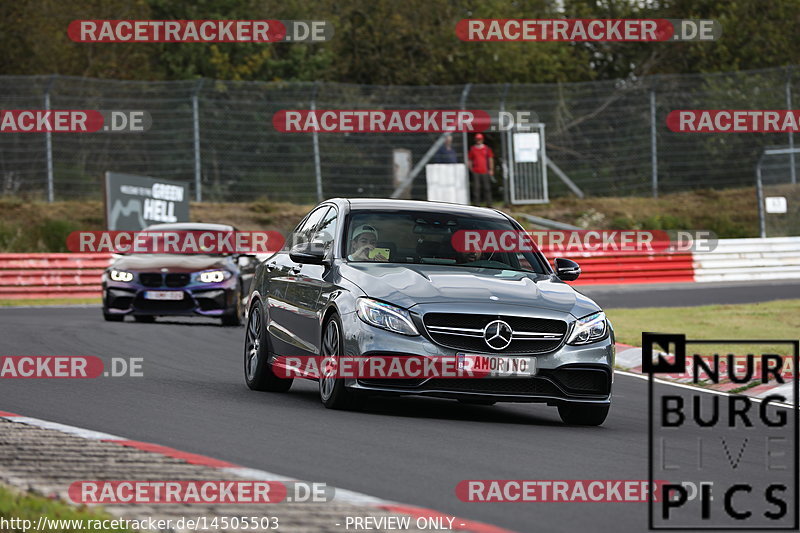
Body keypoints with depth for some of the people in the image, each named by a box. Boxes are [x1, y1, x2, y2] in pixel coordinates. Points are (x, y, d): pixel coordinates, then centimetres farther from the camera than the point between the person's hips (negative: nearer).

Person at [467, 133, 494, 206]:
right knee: (476, 188, -4)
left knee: (487, 188, 2)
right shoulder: (472, 149, 8)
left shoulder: (486, 149, 10)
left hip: (485, 172, 1)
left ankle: (489, 203, 7)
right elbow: (470, 160, 11)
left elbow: (490, 159, 11)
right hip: (475, 172, -1)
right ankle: (476, 203, -1)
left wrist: (491, 170, 5)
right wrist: (471, 169, 2)